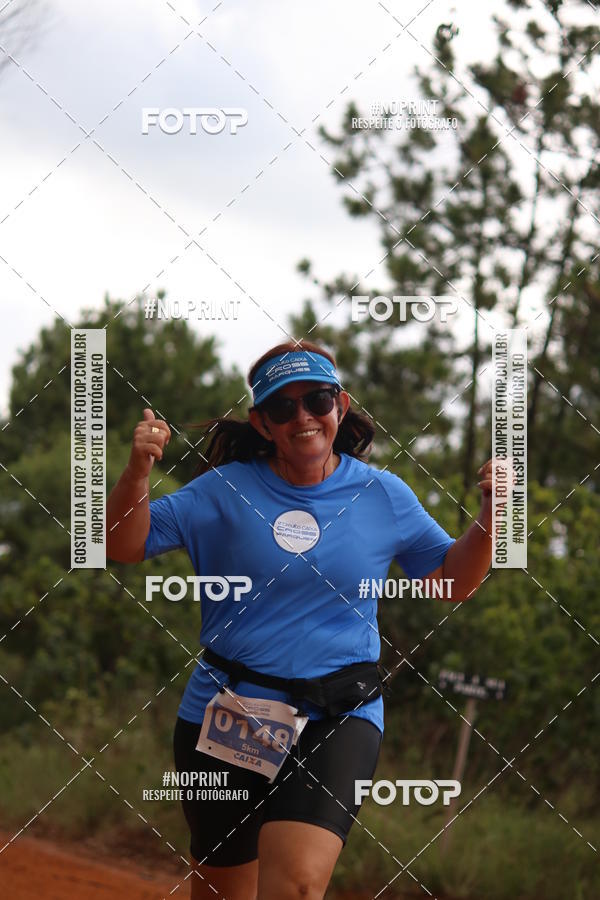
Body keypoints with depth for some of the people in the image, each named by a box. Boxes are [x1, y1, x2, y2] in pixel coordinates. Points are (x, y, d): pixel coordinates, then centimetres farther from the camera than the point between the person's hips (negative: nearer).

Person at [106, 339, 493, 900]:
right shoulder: (224, 490, 0)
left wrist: (491, 512, -4)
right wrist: (137, 472, -17)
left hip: (338, 719, -1)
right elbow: (125, 546, 0)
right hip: (223, 716, 1)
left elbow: (452, 580, 13)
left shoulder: (384, 496, 4)